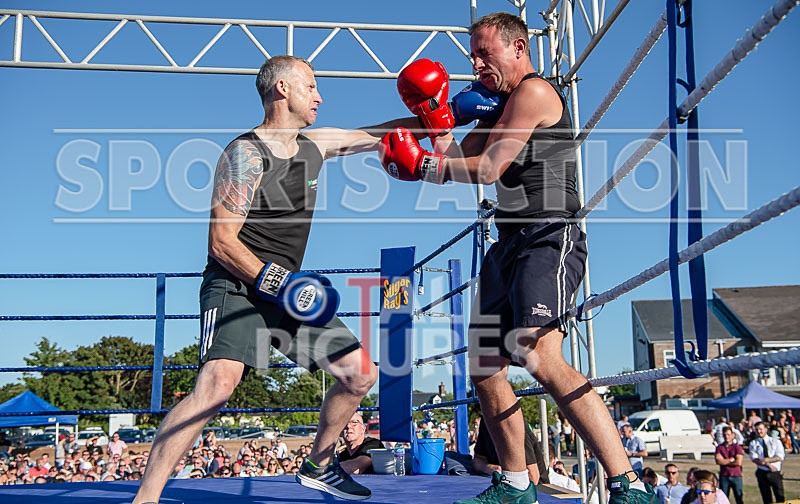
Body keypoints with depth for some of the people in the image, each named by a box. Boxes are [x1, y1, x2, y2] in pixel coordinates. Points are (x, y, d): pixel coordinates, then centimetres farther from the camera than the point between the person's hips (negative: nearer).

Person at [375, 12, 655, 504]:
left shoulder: (534, 91, -5)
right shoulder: (503, 107, 25)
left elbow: (486, 170, -11)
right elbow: (457, 159, 22)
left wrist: (421, 165, -2)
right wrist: (436, 114, 12)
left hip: (549, 239, -10)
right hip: (510, 243, 10)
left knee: (541, 357, -27)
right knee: (484, 363, 8)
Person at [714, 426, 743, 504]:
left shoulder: (737, 447, 1)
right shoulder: (719, 447, 8)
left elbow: (738, 462, -10)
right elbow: (718, 461, -5)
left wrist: (725, 461, -4)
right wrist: (731, 460, -6)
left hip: (736, 476, -2)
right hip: (724, 476, 2)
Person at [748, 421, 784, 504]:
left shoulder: (776, 441, 7)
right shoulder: (753, 443, 6)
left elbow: (780, 457, -6)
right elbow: (754, 459, -6)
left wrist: (767, 460, -19)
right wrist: (768, 465, -18)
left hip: (775, 473, -1)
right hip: (762, 473, 1)